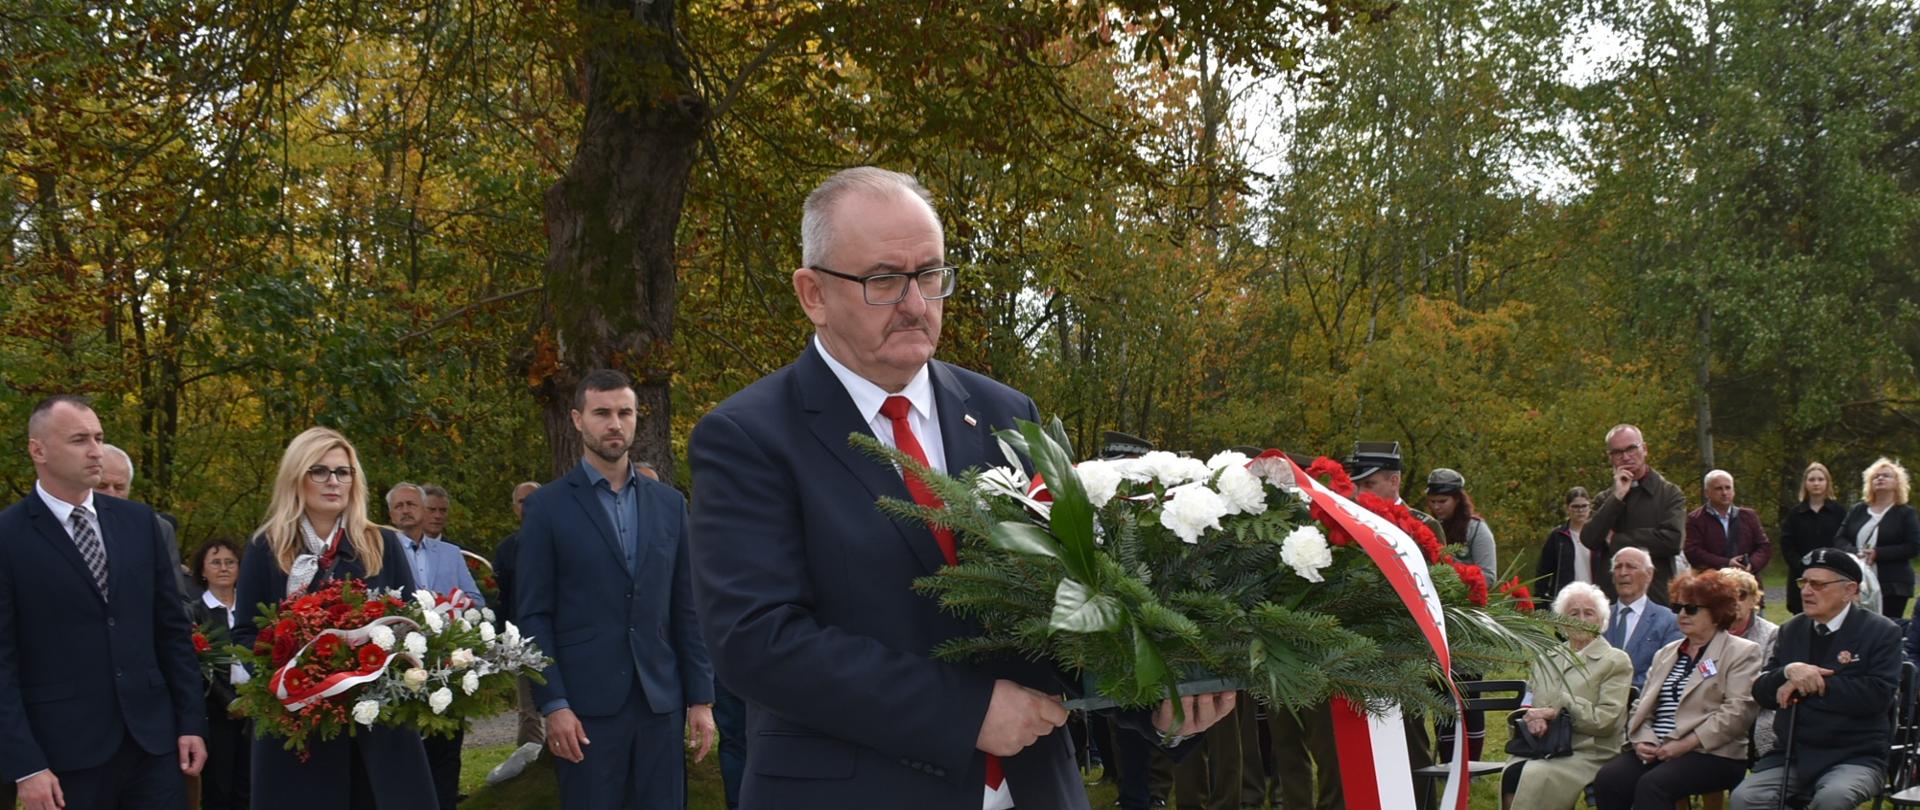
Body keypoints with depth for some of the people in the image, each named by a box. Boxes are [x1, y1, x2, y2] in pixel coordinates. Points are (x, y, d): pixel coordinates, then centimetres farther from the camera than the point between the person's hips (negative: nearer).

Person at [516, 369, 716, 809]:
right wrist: (552, 703, -10)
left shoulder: (669, 504, 11)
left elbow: (687, 609, 11)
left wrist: (701, 698, 5)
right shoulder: (547, 506, 1)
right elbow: (534, 615, -2)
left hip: (661, 701, 3)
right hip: (586, 704, -3)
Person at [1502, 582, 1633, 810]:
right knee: (1512, 773, -30)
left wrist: (1558, 711, -11)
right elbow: (1527, 701, 18)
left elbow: (1606, 719, -4)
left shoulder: (1616, 661, 6)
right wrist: (1534, 718, -6)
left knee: (1534, 777, -33)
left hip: (1588, 754, -4)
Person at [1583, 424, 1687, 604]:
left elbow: (1673, 539, -12)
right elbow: (1589, 540, -1)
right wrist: (1617, 498, -6)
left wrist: (1616, 540, -3)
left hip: (1656, 596, -2)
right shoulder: (1605, 499, 14)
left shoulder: (1669, 493, 4)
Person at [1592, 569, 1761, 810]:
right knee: (1608, 779, -24)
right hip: (1655, 751, 6)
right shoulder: (1666, 653, 26)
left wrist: (1685, 744, -16)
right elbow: (1642, 707, 21)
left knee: (1653, 784, -34)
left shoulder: (1741, 653, 4)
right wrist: (1642, 740, -2)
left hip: (1711, 753, -6)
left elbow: (1737, 712, -9)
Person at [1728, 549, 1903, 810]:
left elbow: (1879, 694, -15)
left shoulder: (1881, 632, 0)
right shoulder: (1791, 630, 14)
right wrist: (1788, 672, -14)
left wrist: (1810, 685, -12)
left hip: (1855, 757, -4)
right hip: (1792, 753, 4)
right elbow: (1761, 693, 8)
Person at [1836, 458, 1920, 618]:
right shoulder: (1857, 511, 14)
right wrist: (1854, 552, -13)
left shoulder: (1905, 513, 4)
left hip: (1892, 586, -3)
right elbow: (1839, 539, 9)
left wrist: (1878, 553, -16)